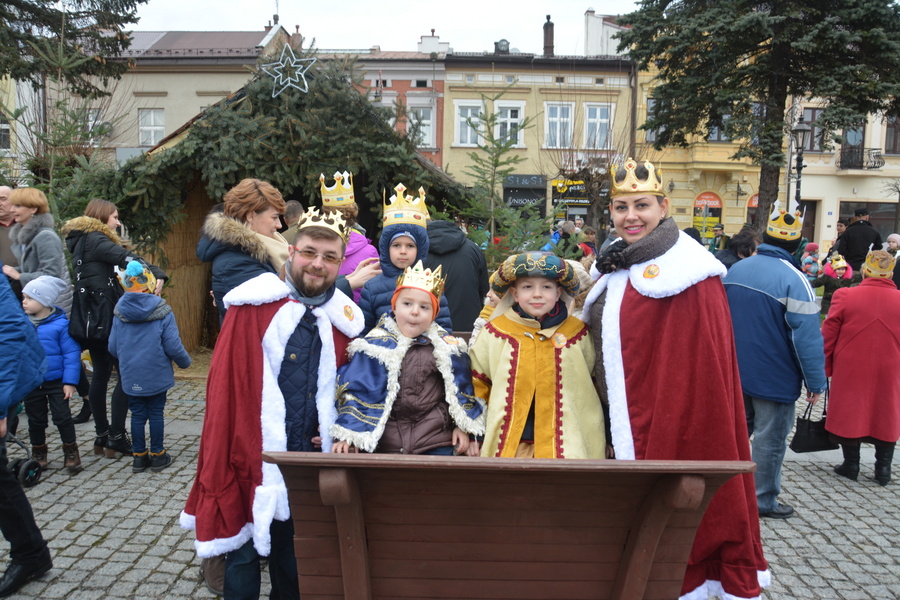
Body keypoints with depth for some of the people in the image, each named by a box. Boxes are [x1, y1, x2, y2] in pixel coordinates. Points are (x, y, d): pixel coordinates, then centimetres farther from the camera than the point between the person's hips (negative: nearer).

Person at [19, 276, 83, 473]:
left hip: (56, 382, -4)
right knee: (35, 420, 16)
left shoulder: (60, 324, -15)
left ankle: (71, 452, 20)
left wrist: (70, 381, -14)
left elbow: (72, 354, -12)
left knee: (62, 417, 4)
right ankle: (38, 453, 33)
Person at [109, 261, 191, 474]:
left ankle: (139, 456, 21)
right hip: (157, 375, -3)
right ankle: (157, 456, 17)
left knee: (137, 414, 13)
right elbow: (173, 346, -13)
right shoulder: (162, 312, -11)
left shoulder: (120, 313, -1)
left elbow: (113, 347, 4)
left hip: (130, 376, 3)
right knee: (156, 413, 8)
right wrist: (185, 362, 6)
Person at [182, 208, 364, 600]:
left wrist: (335, 431, 1)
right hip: (254, 455, -3)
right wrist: (233, 445, -11)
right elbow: (225, 381, -7)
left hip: (311, 458, 3)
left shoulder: (342, 319, 4)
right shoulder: (254, 305, -7)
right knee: (244, 551, 10)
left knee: (294, 554, 19)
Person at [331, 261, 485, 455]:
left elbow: (460, 388, 10)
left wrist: (464, 427, 6)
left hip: (436, 440, 1)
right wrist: (347, 434, -8)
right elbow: (357, 390, -3)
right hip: (386, 442, -1)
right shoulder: (375, 344, -4)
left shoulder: (446, 347, 1)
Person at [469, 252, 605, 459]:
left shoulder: (577, 332, 3)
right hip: (509, 445, 0)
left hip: (566, 444, 0)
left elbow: (596, 384, 12)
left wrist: (597, 439, 11)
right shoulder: (495, 333, 1)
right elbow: (476, 384, 9)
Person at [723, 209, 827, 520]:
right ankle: (763, 500, 20)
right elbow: (807, 336, -19)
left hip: (734, 373, 6)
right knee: (770, 439, 7)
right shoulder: (794, 280, -17)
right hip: (774, 378, -6)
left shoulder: (735, 270, 3)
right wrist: (816, 382, -9)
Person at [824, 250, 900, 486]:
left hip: (850, 371, -2)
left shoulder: (844, 296, -11)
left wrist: (824, 369, 3)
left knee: (849, 413, 10)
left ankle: (851, 464, 16)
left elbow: (828, 336, -7)